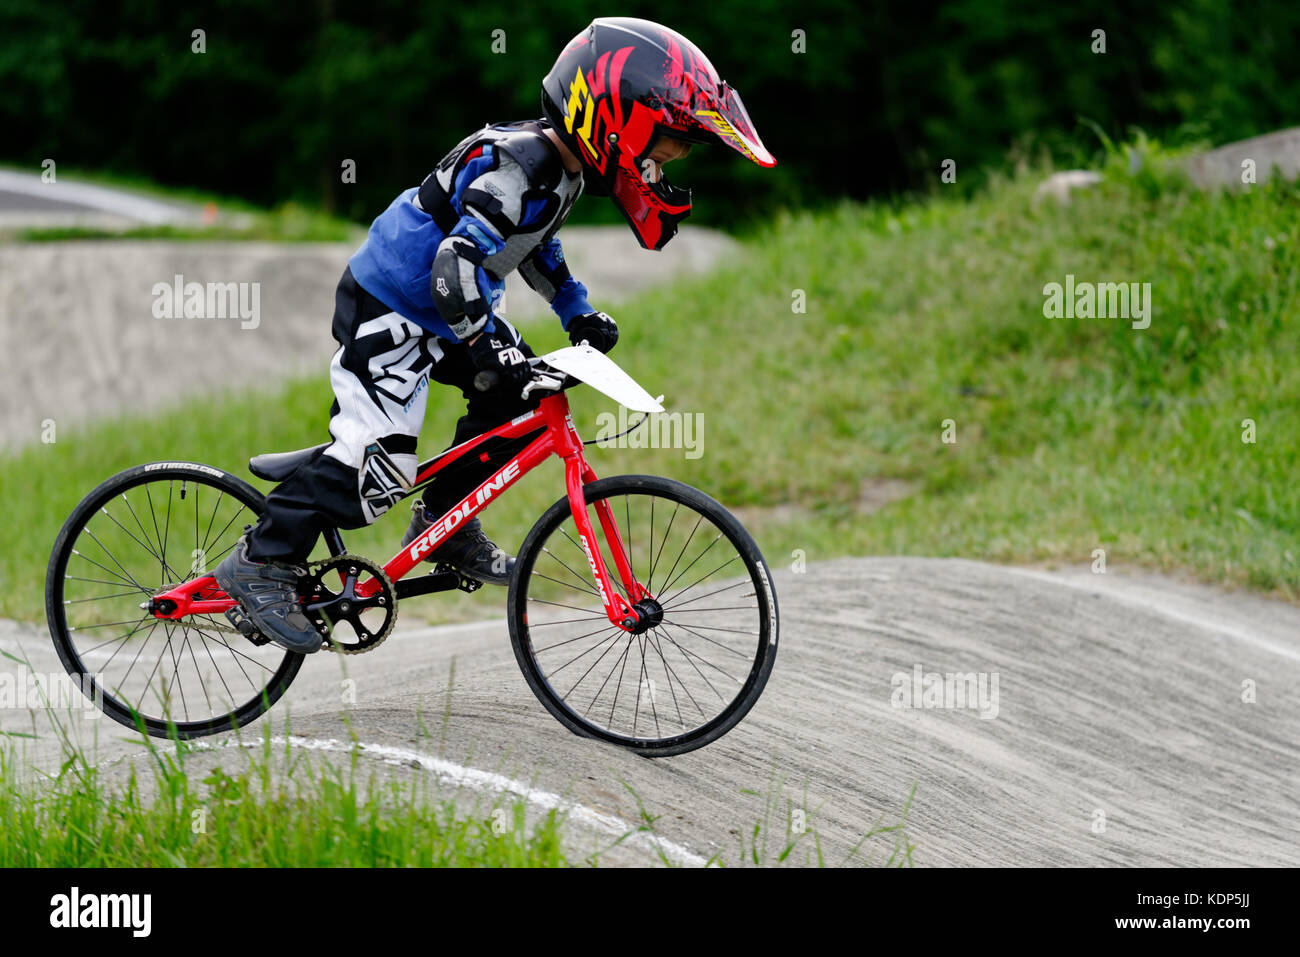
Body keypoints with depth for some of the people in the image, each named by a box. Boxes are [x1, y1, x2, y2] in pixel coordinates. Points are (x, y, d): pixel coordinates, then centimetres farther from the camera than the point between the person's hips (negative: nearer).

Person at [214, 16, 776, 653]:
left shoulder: (561, 167, 3)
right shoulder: (515, 169, -28)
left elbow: (537, 248, 21)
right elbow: (458, 263, -36)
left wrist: (579, 315, 15)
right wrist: (490, 346, -40)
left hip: (440, 312, 10)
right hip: (386, 311, -10)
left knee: (520, 400, 6)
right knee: (380, 463, -16)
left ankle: (443, 521, 16)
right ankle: (262, 564, -11)